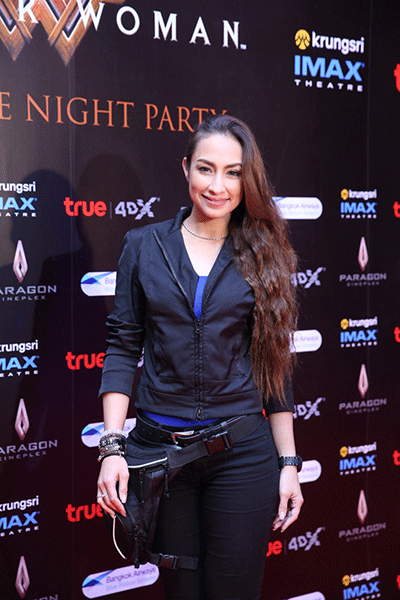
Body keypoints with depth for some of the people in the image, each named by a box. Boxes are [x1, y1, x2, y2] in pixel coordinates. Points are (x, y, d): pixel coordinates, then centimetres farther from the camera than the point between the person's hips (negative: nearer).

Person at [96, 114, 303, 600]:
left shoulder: (261, 257, 3)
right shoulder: (144, 245, 2)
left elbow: (274, 364, 5)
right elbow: (123, 346, 0)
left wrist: (289, 463, 3)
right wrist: (112, 446, -8)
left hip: (242, 451, 0)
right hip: (160, 448, 1)